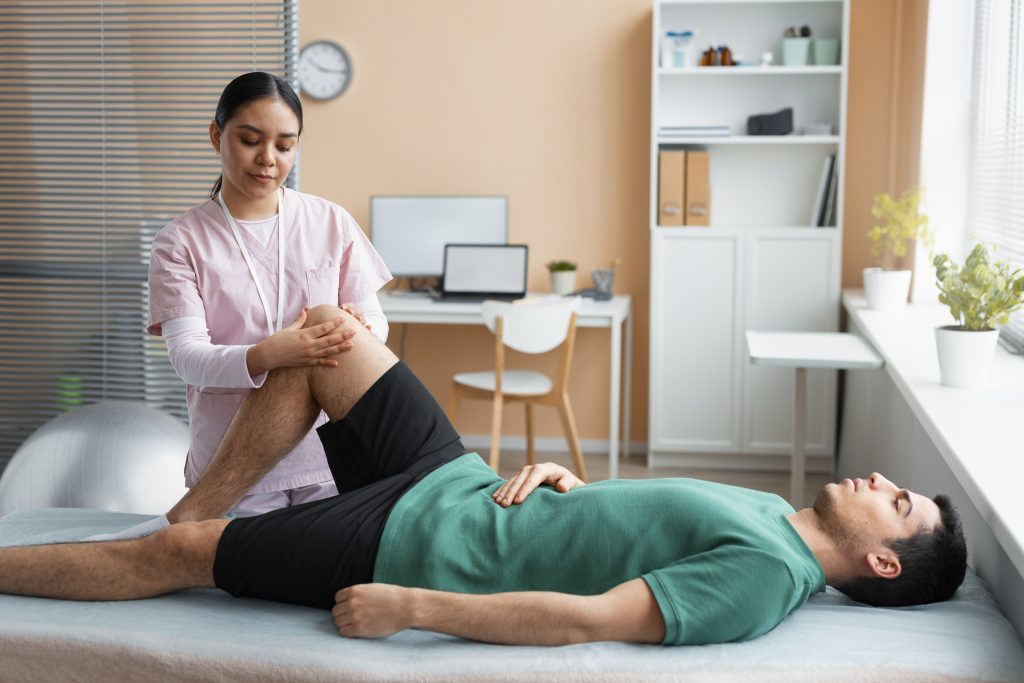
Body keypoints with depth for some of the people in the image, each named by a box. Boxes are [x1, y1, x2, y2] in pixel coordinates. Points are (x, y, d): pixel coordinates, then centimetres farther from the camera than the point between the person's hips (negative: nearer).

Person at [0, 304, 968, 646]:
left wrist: (407, 608, -28)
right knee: (321, 330, 8)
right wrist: (558, 477, -1)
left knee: (169, 555, -4)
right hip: (463, 485, 8)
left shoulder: (767, 573, -21)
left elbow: (588, 619, -28)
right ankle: (191, 510, 17)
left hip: (420, 544, -8)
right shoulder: (768, 511, 7)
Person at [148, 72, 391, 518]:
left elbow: (375, 320, 4)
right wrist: (265, 356, -32)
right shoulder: (180, 242, -2)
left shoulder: (332, 223, 4)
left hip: (326, 456, 2)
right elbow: (186, 355, -12)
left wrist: (356, 332, -21)